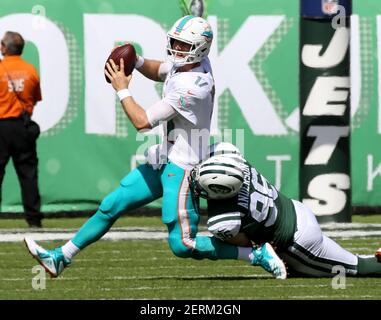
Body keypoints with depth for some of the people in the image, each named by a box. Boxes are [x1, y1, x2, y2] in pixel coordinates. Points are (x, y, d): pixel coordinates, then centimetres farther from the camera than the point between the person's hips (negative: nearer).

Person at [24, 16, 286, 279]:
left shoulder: (191, 87, -26)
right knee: (111, 206, 14)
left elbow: (142, 121, -22)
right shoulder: (183, 63, 1)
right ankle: (61, 258, 25)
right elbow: (158, 72, 26)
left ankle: (257, 253, -3)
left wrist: (122, 90, -8)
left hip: (182, 167, -10)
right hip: (166, 161, 10)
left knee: (183, 246, -11)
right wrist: (136, 61, 5)